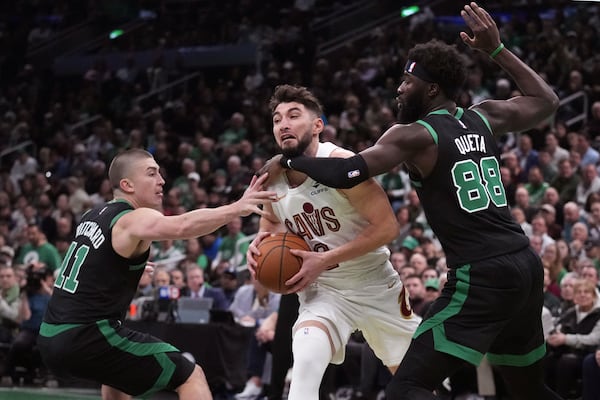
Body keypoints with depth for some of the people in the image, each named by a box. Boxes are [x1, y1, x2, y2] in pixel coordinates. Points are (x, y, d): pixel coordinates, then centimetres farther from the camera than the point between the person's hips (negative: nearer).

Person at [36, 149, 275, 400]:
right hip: (87, 337, -9)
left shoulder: (94, 217, 17)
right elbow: (182, 227, -32)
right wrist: (237, 208, -39)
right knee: (191, 376, -8)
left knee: (119, 370, 39)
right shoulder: (135, 220, -10)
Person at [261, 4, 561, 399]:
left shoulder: (415, 136, -7)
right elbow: (547, 101, 29)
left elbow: (346, 173, -15)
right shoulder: (483, 118, 12)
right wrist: (497, 49, 31)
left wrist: (288, 161, 2)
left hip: (480, 276, -8)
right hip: (526, 264, 8)